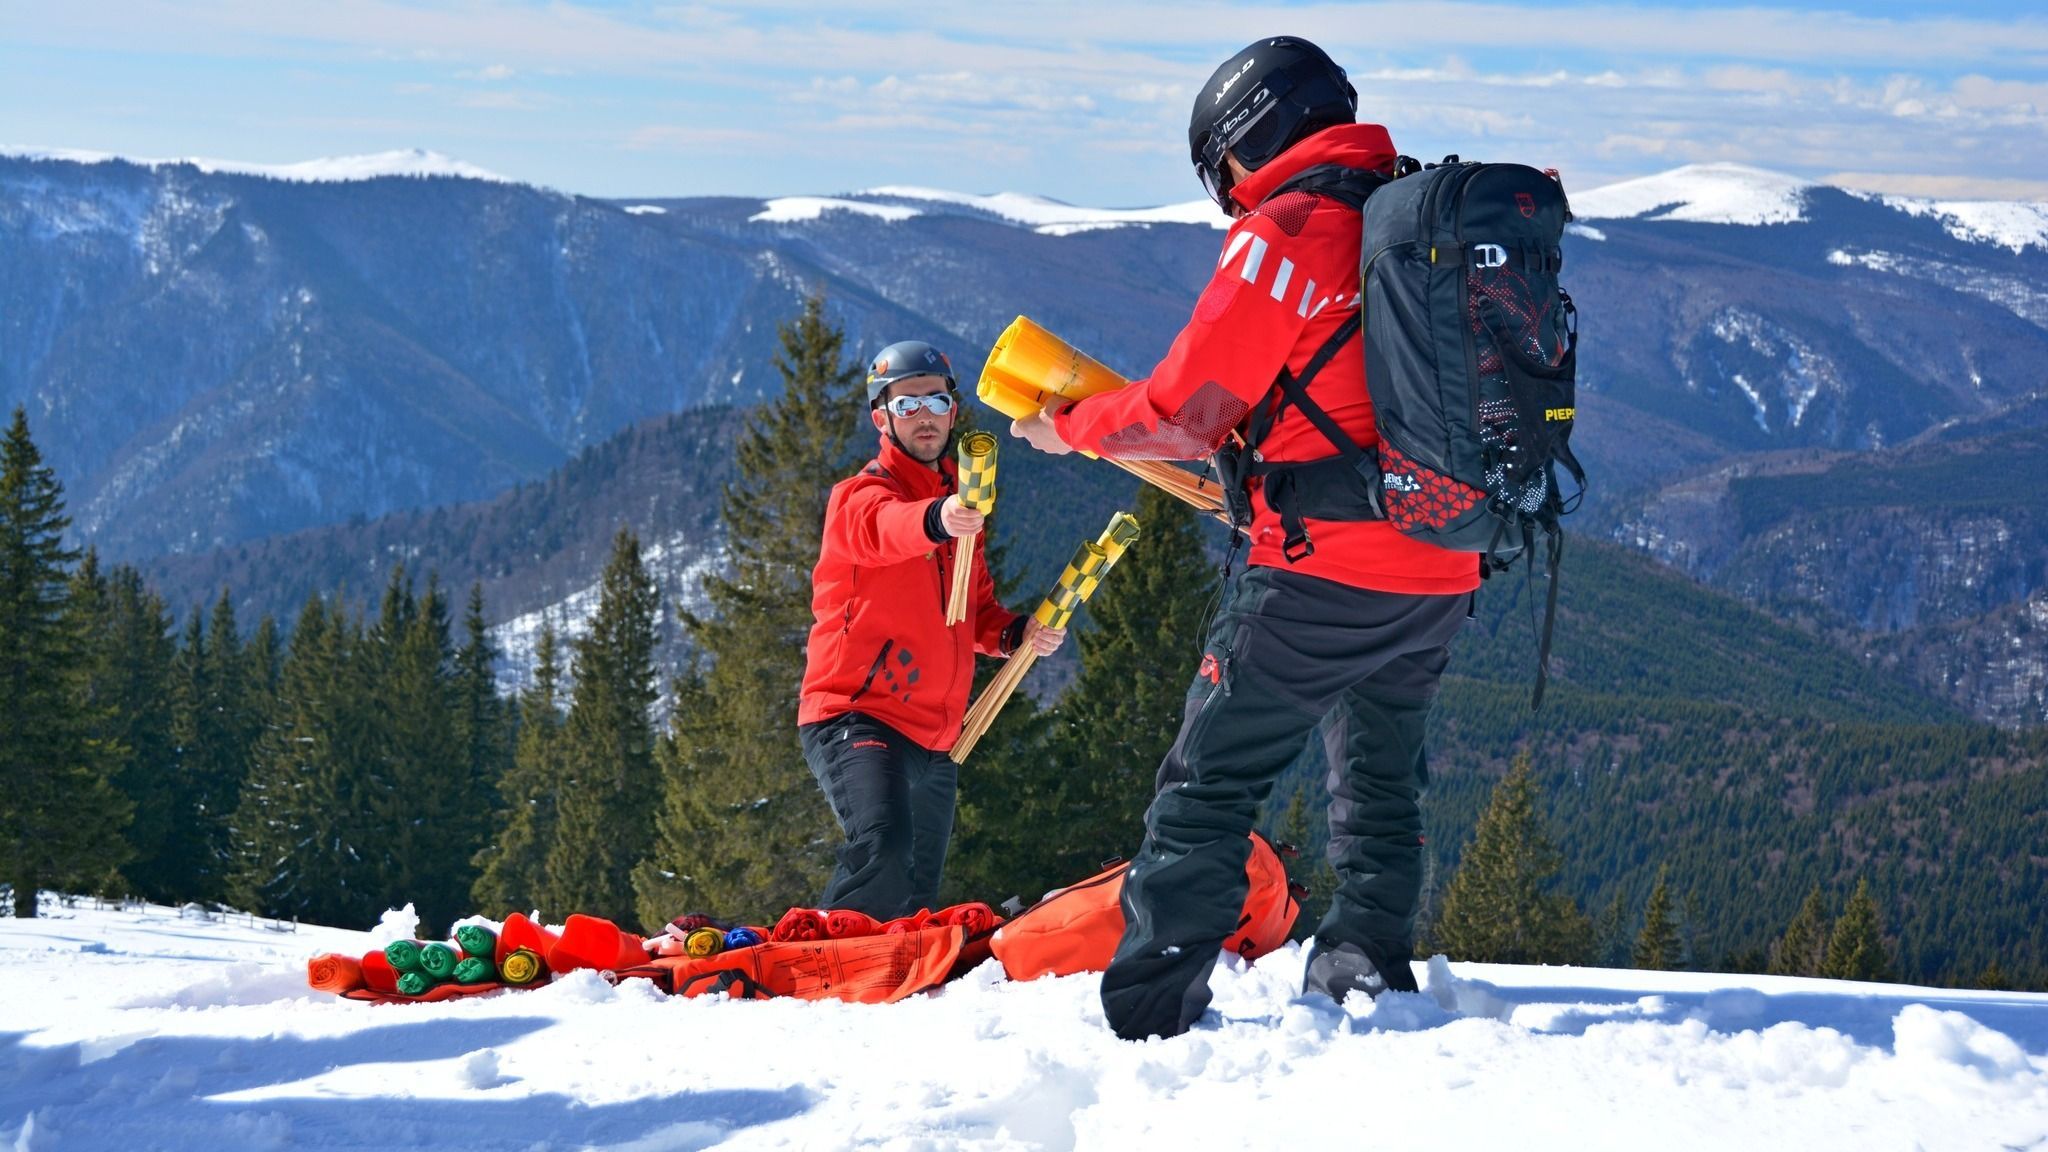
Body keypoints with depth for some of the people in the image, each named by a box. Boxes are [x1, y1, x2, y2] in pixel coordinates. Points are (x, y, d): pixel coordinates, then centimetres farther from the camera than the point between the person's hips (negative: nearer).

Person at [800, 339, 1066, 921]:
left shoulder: (960, 504, 18)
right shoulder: (860, 496, -5)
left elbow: (976, 615, 28)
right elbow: (886, 528, -30)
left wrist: (1018, 633, 5)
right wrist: (936, 520, -53)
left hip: (933, 741, 8)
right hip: (857, 717, -8)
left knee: (915, 904, 13)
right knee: (883, 851, -32)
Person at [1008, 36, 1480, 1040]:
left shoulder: (1285, 234, -11)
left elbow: (1184, 414, -8)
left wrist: (1071, 428, 7)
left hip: (1323, 574, -7)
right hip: (1442, 576, 7)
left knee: (1211, 782, -1)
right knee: (1379, 781, 22)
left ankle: (1147, 1012, -2)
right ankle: (1367, 970, 24)